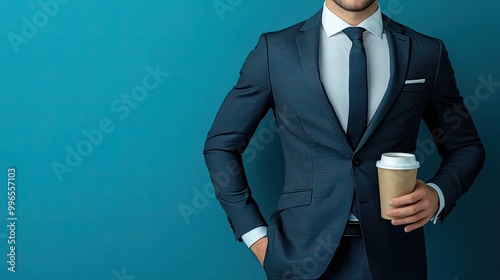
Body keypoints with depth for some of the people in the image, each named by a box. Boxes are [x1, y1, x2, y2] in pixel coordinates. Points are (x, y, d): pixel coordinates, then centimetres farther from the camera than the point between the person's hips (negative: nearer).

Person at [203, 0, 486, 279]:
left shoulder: (426, 53, 0)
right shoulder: (275, 50, -4)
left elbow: (466, 146, 10)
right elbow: (221, 144, 1)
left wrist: (437, 194, -10)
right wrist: (255, 235, -4)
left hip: (393, 254, 2)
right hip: (303, 254, -1)